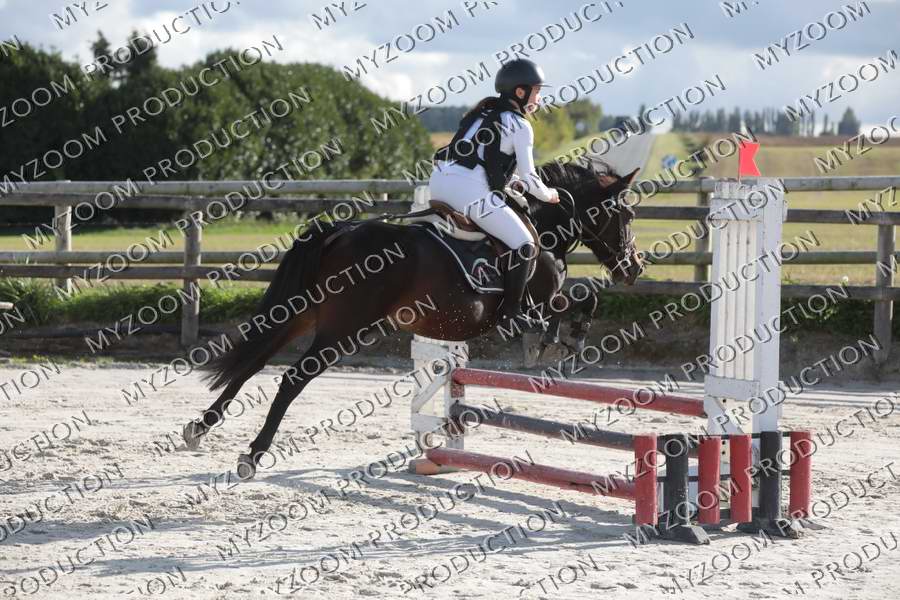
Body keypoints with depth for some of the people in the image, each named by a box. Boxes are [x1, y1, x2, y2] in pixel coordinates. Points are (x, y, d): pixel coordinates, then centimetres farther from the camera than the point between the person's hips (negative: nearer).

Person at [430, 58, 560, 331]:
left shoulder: (482, 111, 25)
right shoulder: (520, 125, 0)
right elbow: (529, 178, 0)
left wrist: (513, 183, 32)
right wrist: (547, 195, 20)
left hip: (438, 179, 9)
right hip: (470, 191, -9)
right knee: (524, 246, -1)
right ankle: (509, 314, -3)